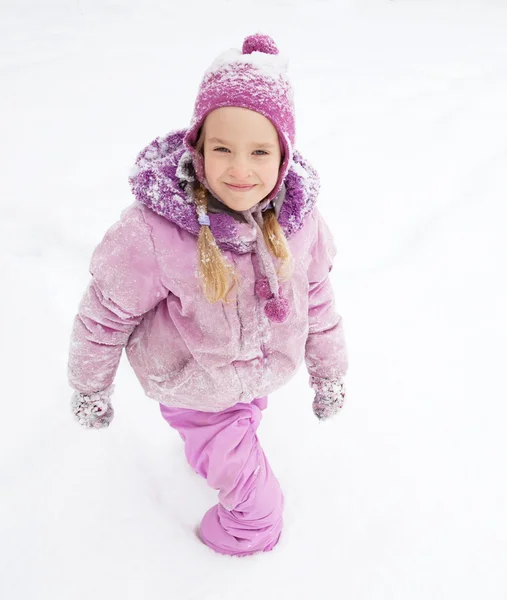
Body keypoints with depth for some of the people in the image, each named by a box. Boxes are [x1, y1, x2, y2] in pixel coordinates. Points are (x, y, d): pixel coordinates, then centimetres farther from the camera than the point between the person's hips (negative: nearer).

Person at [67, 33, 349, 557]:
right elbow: (106, 312, -20)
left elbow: (316, 297, -4)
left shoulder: (298, 220, -21)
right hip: (194, 389, -5)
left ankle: (209, 454, 73)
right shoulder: (151, 234, -36)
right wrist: (89, 387, -6)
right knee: (253, 494, 11)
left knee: (242, 424, 36)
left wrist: (329, 372, 7)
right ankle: (251, 524, 50)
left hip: (264, 374, 5)